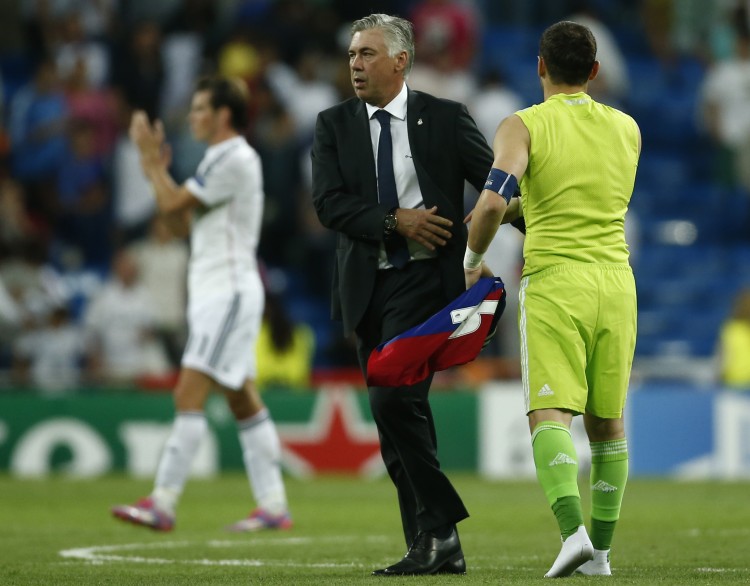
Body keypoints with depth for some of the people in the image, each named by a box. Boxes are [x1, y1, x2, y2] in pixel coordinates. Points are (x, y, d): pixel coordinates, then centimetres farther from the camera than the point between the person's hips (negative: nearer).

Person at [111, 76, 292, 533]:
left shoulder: (233, 160, -13)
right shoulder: (226, 160, 19)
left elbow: (173, 205, -16)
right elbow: (181, 223, 20)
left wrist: (152, 160, -2)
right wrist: (157, 168, 12)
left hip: (229, 293, -10)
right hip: (217, 294, 10)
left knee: (189, 396, -13)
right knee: (244, 401, 9)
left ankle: (163, 503, -16)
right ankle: (274, 505, 10)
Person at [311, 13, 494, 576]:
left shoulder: (446, 118, 1)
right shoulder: (334, 125, 8)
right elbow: (329, 202, -4)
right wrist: (395, 221, -14)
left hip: (426, 278, -5)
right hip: (367, 285, 5)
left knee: (394, 398, -19)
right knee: (395, 412, 5)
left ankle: (438, 526, -10)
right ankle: (435, 547, 10)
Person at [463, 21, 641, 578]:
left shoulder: (523, 126, -3)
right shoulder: (627, 129, 12)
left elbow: (493, 204, -16)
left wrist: (473, 257, 1)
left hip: (554, 283, -4)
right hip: (616, 281, 4)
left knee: (551, 414, -10)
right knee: (607, 421, 12)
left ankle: (573, 530, -30)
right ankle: (600, 551, 17)